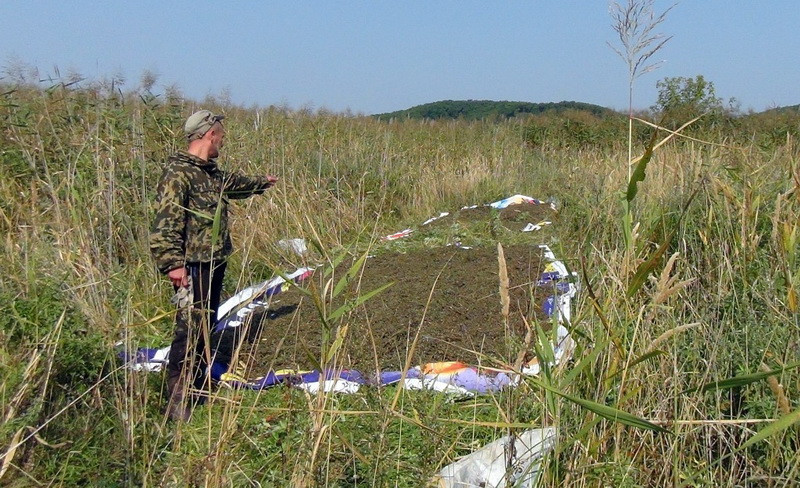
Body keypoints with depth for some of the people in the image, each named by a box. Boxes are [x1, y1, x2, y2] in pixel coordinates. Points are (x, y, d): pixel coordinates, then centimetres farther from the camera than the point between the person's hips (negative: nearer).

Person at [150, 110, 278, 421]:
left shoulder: (211, 172, 14)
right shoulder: (178, 172, -16)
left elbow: (232, 184, 37)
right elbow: (165, 223, -21)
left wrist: (261, 183, 54)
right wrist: (173, 264, -26)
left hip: (215, 263, 10)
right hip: (192, 267, -10)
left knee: (206, 326, 16)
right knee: (189, 330, -9)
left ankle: (200, 388, 28)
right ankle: (177, 400, -3)